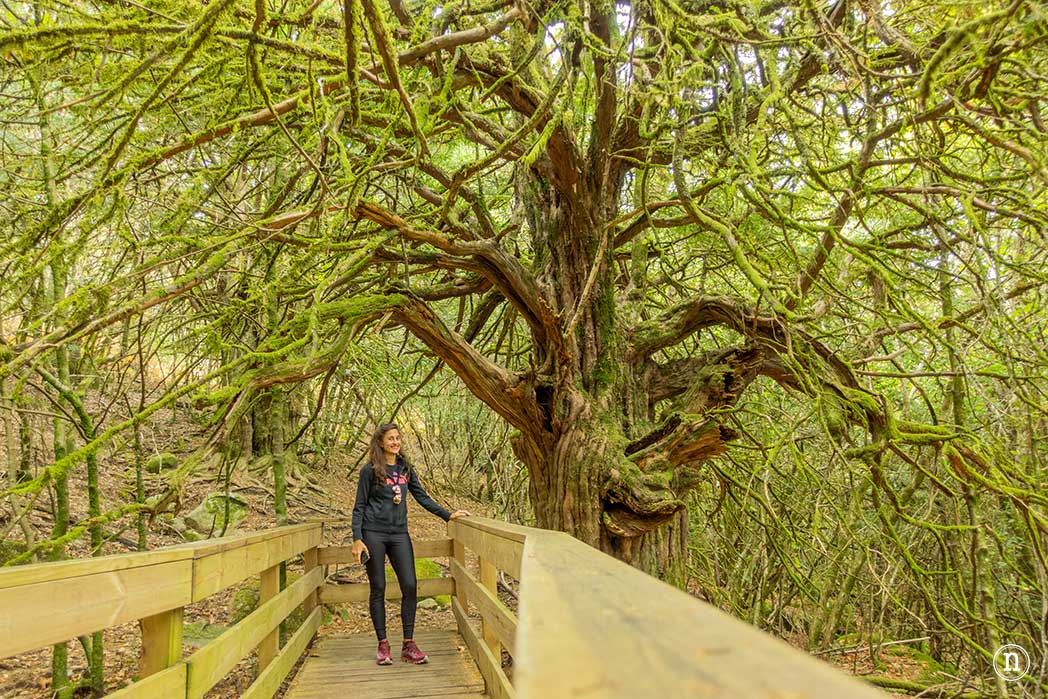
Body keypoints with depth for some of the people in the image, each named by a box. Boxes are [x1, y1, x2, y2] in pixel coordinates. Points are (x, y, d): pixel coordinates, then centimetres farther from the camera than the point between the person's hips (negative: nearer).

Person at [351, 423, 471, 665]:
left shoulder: (406, 468, 12)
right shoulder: (370, 470, 0)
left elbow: (423, 497, 14)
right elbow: (359, 506, 0)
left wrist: (448, 515, 5)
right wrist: (357, 539, -9)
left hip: (399, 534, 4)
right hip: (373, 533, -4)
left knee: (410, 585, -5)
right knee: (378, 588, 2)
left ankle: (408, 645, 4)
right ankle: (382, 645, 12)